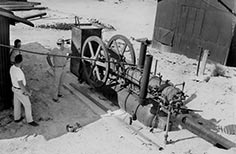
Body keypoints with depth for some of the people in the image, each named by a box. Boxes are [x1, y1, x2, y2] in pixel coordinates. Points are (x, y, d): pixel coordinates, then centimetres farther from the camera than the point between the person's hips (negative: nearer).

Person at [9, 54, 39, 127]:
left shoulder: (12, 68, -7)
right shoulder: (18, 72, -38)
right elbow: (20, 85, -32)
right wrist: (28, 92, -17)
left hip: (15, 88, 8)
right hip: (20, 91, -8)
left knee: (17, 103, 25)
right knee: (27, 105, 8)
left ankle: (17, 118, 44)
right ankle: (30, 120, 25)